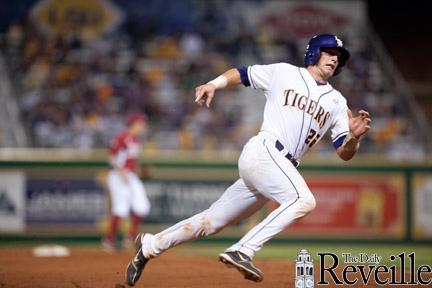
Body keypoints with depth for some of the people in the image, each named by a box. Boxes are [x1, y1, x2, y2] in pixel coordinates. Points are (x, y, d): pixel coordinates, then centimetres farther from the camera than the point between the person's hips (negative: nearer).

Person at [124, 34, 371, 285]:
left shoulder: (337, 102, 19)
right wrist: (214, 84, 0)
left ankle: (150, 245, 20)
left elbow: (345, 153, 12)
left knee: (212, 222, 7)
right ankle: (242, 252, -33)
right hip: (264, 151, -6)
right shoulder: (284, 73, 10)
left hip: (284, 168, 6)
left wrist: (355, 135, -10)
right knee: (303, 200, -30)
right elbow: (241, 74, 19)